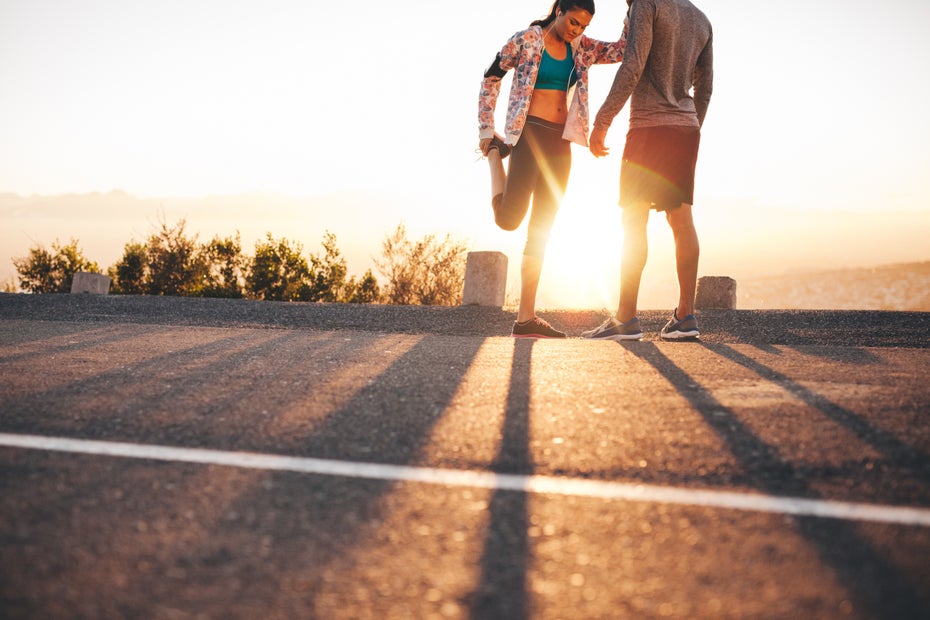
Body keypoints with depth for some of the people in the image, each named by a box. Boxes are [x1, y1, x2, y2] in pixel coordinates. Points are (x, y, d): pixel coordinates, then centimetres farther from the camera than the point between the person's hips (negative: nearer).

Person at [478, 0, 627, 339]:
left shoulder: (578, 48, 12)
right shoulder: (526, 40, -3)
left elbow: (620, 50, 4)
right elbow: (491, 78, 1)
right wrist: (486, 131, -2)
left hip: (561, 143, 6)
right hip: (530, 135, -6)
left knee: (541, 231, 3)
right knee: (509, 217, -17)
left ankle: (526, 317, 5)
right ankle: (495, 152, 15)